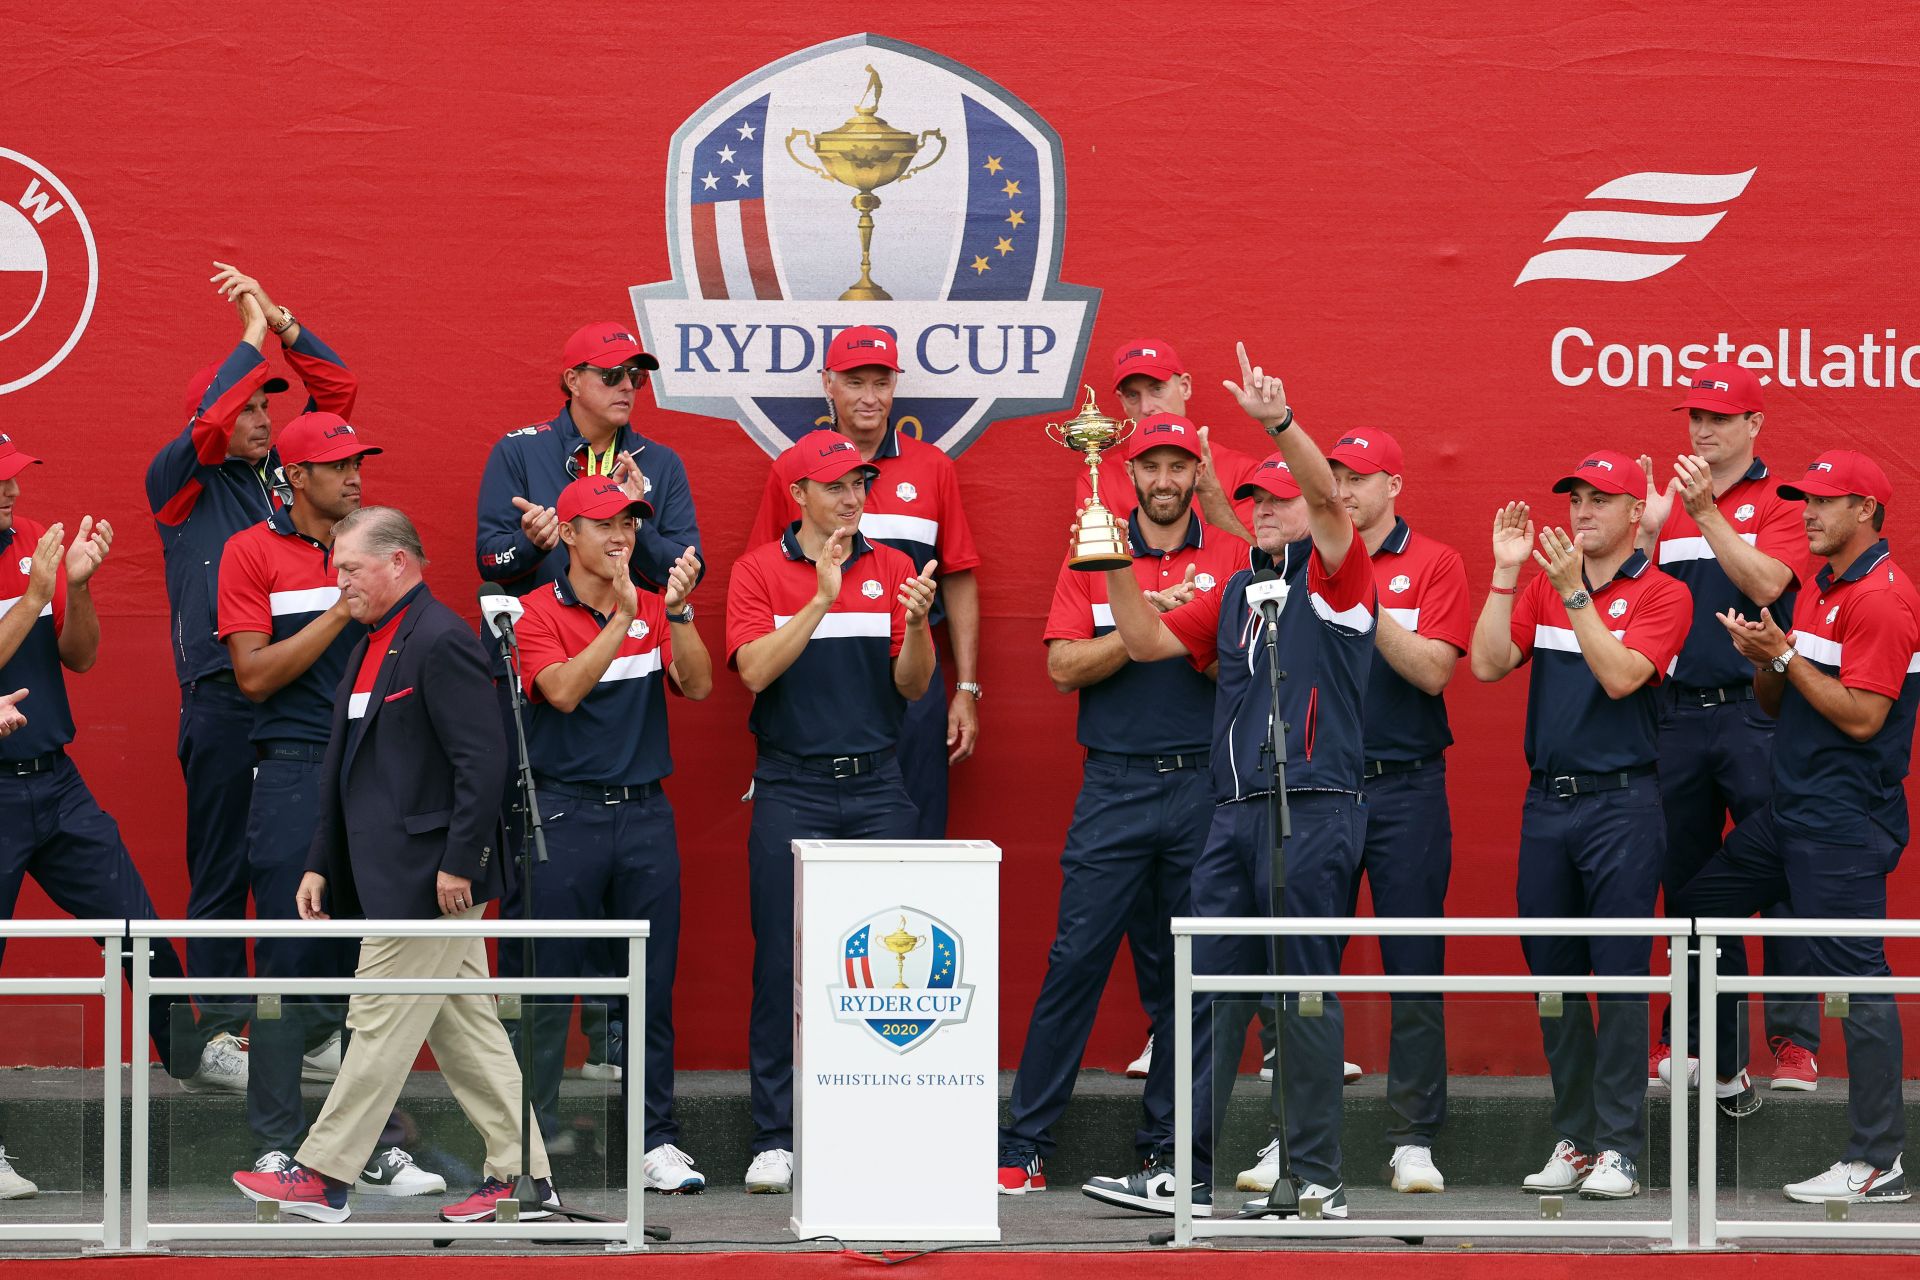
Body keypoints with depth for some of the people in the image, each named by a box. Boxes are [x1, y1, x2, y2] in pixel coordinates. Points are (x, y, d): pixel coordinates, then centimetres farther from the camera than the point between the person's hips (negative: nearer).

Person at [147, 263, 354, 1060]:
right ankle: (223, 1028, 1)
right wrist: (253, 337, -7)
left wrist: (282, 322, 4)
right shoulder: (179, 481, 4)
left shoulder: (282, 473, 16)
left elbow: (338, 391, 14)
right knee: (221, 869, -2)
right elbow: (208, 424, -15)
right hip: (223, 701, -4)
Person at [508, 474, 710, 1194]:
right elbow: (564, 691, -18)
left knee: (651, 984, 5)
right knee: (544, 981, -3)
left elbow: (697, 686, -3)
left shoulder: (652, 612, 11)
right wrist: (621, 618, -24)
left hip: (645, 811, 4)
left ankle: (658, 1140, 11)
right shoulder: (540, 614, -2)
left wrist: (678, 613, -16)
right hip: (564, 812, -4)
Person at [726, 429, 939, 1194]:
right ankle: (775, 1138, 2)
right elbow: (755, 670, -11)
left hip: (877, 791, 2)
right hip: (792, 793, -2)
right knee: (783, 965, -3)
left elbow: (912, 685, 3)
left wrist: (916, 625, -17)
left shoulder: (892, 570, 9)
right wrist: (822, 598, -19)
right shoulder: (759, 571, 3)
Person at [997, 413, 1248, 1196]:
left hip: (1205, 785, 0)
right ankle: (1024, 1146, -1)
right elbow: (1064, 667, -1)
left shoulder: (1231, 560, 7)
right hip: (1115, 784, 0)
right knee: (1076, 957, -4)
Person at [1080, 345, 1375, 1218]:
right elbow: (1147, 641, 20)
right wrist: (1117, 564, 7)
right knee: (1211, 990, 5)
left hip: (1313, 809, -7)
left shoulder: (1334, 574, 1)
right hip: (1234, 811, 7)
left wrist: (1279, 420, -32)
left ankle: (1318, 1180, -1)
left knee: (1303, 991, -5)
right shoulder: (1235, 594, 20)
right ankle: (1184, 1172, 7)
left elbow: (1327, 495, -17)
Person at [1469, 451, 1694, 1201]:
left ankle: (1618, 1148, -5)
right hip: (1546, 802, 5)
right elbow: (1487, 663, 1)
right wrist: (1506, 573, -5)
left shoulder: (1661, 595, -2)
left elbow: (1619, 676, -16)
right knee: (1553, 976, 7)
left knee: (1620, 975, -7)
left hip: (1621, 804, -5)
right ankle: (1573, 1141, 14)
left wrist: (1575, 593, -19)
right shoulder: (1543, 587, 12)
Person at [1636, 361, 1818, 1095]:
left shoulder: (1779, 504, 0)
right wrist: (1648, 530, -6)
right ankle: (1686, 1039, 16)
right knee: (1685, 883, 9)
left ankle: (1793, 1042, -8)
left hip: (1756, 711, -5)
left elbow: (1764, 584, -15)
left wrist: (1705, 513, -21)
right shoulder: (1668, 501, 14)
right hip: (1678, 715, 5)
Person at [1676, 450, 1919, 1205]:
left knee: (1856, 979, -10)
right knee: (1702, 904, 20)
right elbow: (1777, 705, 18)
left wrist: (1785, 654, -16)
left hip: (1844, 827, -10)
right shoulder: (1819, 589, 16)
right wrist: (1764, 659, -3)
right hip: (1789, 814, 10)